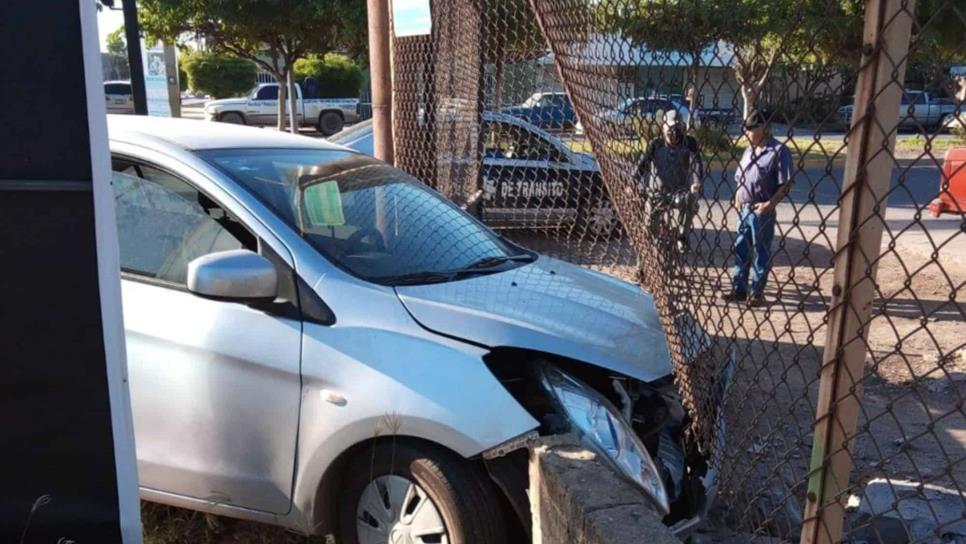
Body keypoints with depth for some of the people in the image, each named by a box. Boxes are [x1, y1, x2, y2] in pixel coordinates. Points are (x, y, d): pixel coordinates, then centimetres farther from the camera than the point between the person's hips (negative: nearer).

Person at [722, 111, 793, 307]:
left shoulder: (779, 151, -12)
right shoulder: (750, 150, 11)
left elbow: (786, 183, -14)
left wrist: (770, 204, -20)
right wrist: (737, 199, 9)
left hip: (762, 211, -8)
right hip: (744, 209, 8)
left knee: (761, 253, 3)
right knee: (740, 249, 13)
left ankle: (757, 292, 13)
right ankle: (739, 289, 24)